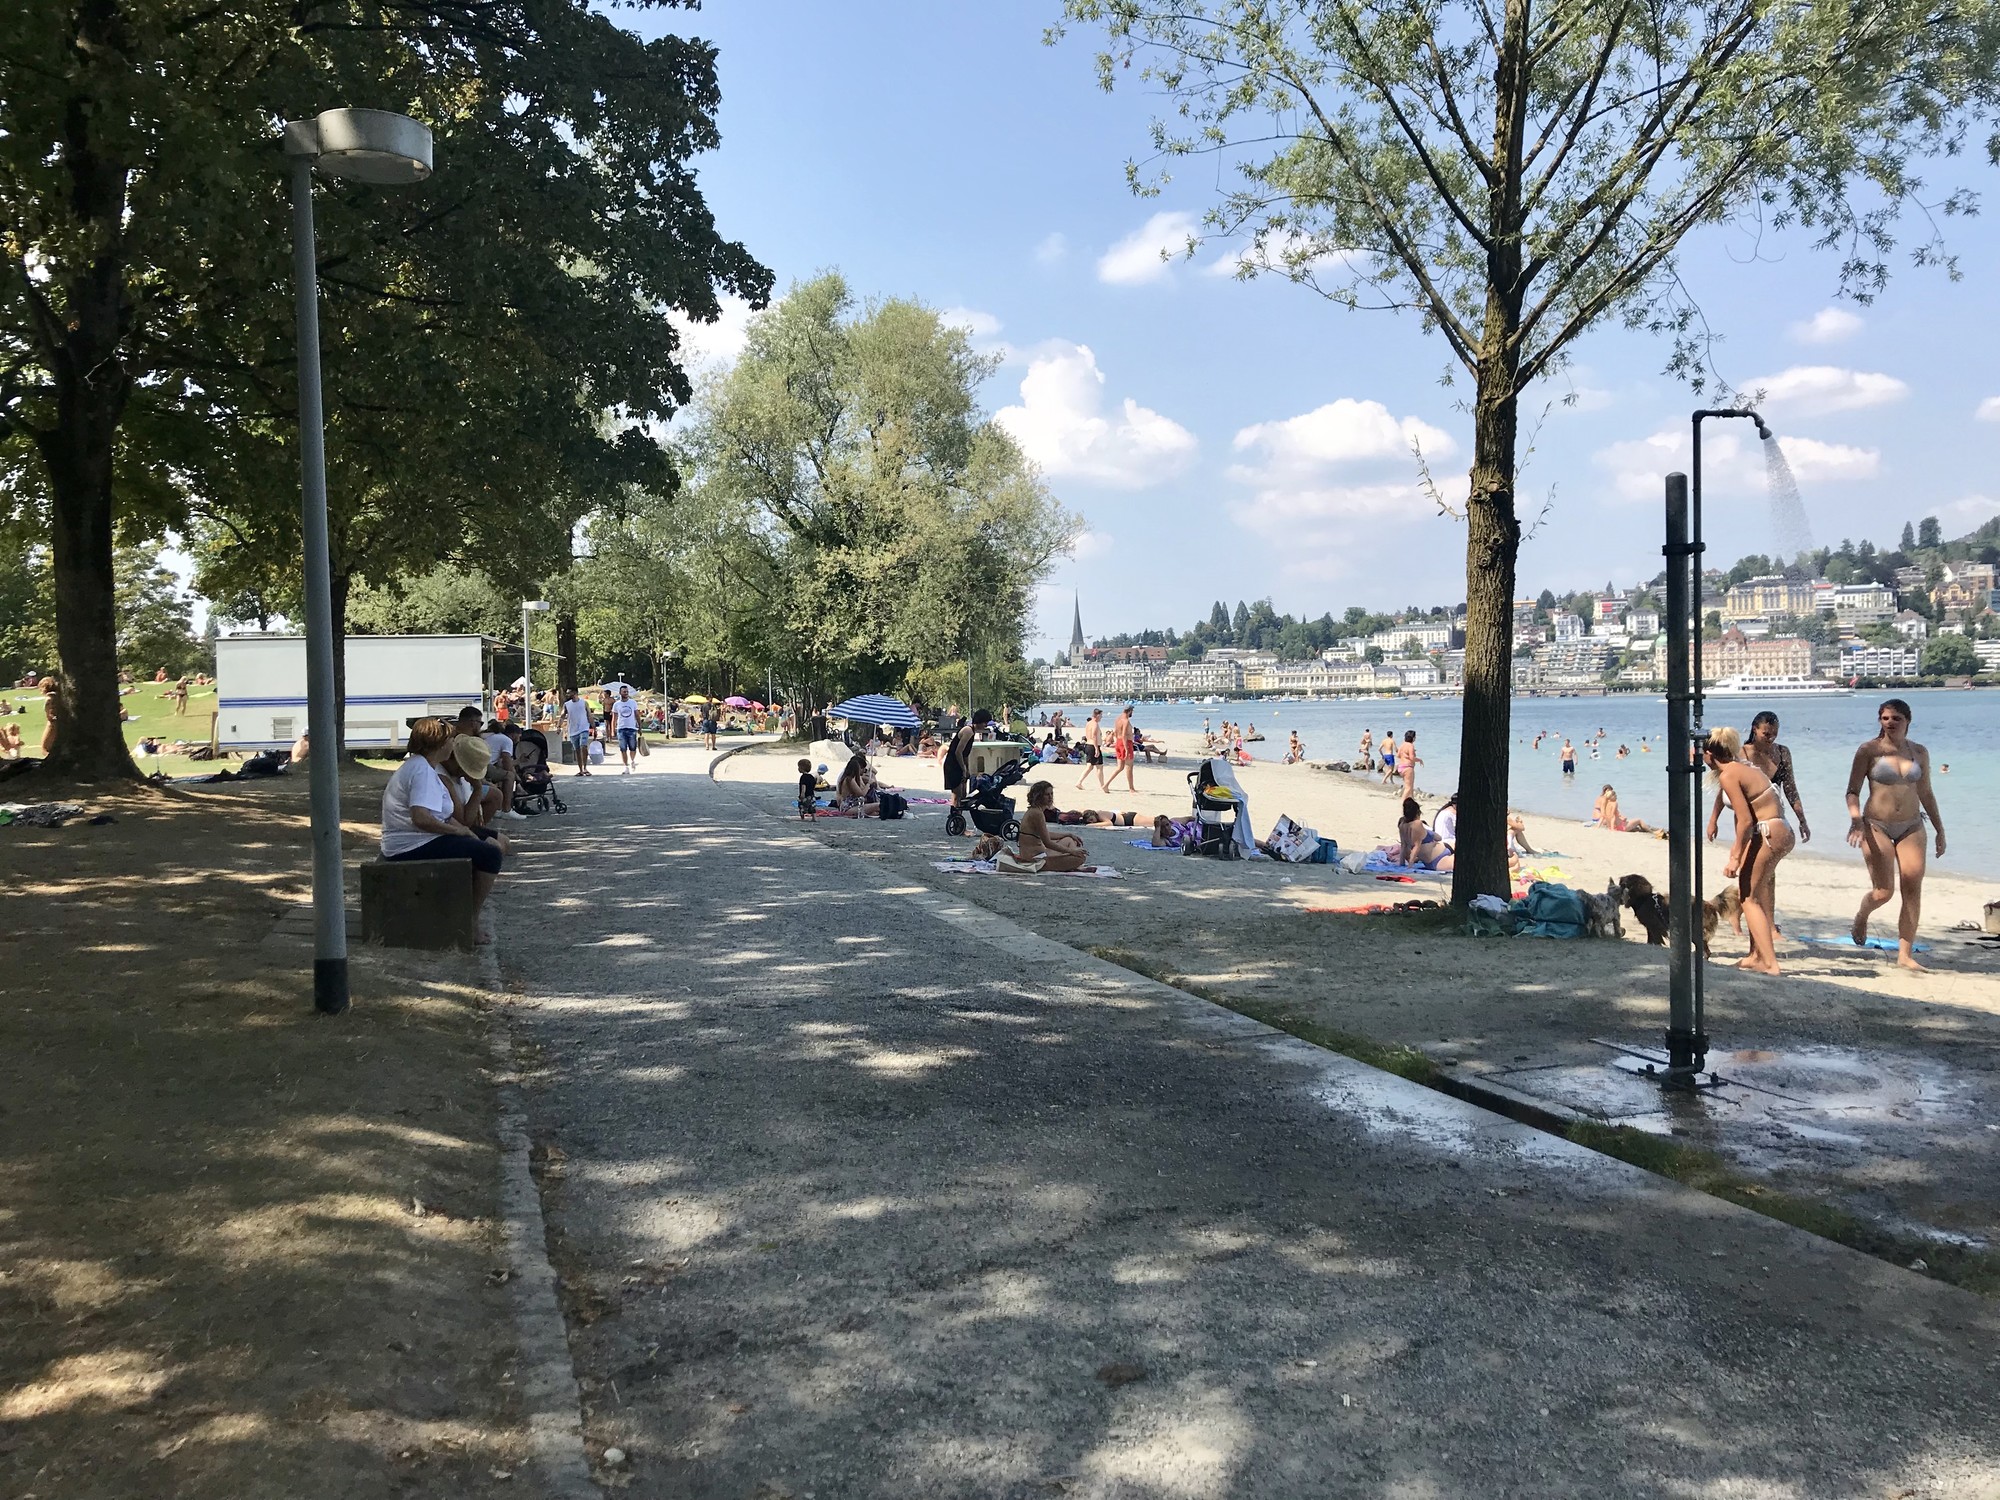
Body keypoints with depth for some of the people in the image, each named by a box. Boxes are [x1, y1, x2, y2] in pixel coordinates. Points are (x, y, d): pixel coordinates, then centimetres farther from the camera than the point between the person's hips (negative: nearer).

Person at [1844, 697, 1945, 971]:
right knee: (1884, 891, -6)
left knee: (1913, 890, -4)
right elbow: (1852, 791, -6)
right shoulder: (1869, 750, -4)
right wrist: (1855, 819, -23)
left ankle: (1905, 953, 1)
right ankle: (1861, 917, 29)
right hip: (1877, 826, -4)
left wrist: (1940, 830, 16)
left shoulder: (1919, 752, 7)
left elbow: (1926, 794, 16)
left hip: (1911, 827, 4)